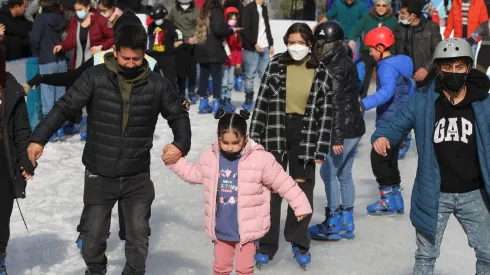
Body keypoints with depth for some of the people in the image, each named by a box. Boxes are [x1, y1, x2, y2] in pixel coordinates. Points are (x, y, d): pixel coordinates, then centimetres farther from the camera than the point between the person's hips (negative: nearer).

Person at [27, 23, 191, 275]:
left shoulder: (157, 84, -3)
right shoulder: (95, 78, -8)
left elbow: (178, 116, 7)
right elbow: (65, 107, -9)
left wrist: (181, 145, -11)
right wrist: (38, 139, -18)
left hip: (138, 177, 1)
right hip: (99, 176, -1)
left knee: (138, 238, 8)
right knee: (93, 238, 9)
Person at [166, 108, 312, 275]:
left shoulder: (261, 159, -16)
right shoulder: (209, 158, -4)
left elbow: (284, 184, -8)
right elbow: (193, 174, 16)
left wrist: (300, 206, -5)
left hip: (246, 229, -3)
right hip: (221, 229, 3)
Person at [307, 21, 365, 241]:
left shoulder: (337, 68, -17)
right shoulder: (344, 62, 13)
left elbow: (337, 104, -20)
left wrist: (337, 138, -21)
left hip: (345, 130, -10)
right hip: (353, 128, 10)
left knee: (328, 172, -1)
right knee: (344, 174, 14)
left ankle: (333, 225, 5)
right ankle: (346, 224, 21)